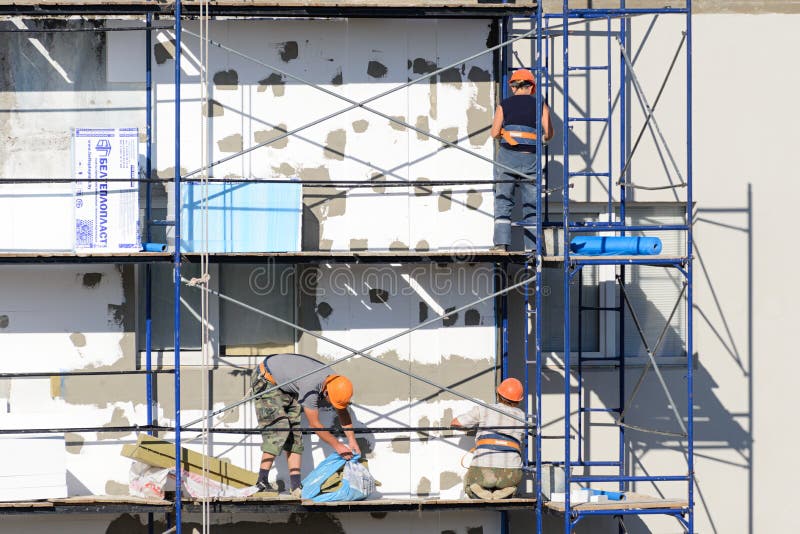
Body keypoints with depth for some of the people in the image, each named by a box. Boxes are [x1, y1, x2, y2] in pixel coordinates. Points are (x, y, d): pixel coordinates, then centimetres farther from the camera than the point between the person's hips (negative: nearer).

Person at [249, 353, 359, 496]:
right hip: (266, 380, -8)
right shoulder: (310, 386, -38)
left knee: (295, 432, -3)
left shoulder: (334, 381, -15)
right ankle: (262, 482, -22)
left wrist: (352, 440, 0)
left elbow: (343, 412, 2)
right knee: (278, 427, -21)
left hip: (286, 388, 8)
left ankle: (295, 486, -7)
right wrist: (337, 445, -20)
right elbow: (314, 424, -28)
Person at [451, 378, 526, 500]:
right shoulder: (522, 416, 13)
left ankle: (480, 491, -2)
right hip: (511, 473, 2)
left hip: (483, 470, -2)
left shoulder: (483, 410, 6)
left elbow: (455, 423, 15)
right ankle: (504, 490, 1)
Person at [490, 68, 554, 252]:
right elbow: (549, 134, 1)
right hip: (531, 158, 1)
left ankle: (501, 242, -8)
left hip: (507, 156, -1)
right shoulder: (540, 105, 6)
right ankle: (532, 246, 5)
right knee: (531, 204, 7)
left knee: (503, 200, 3)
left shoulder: (504, 105, 4)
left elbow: (494, 133, 1)